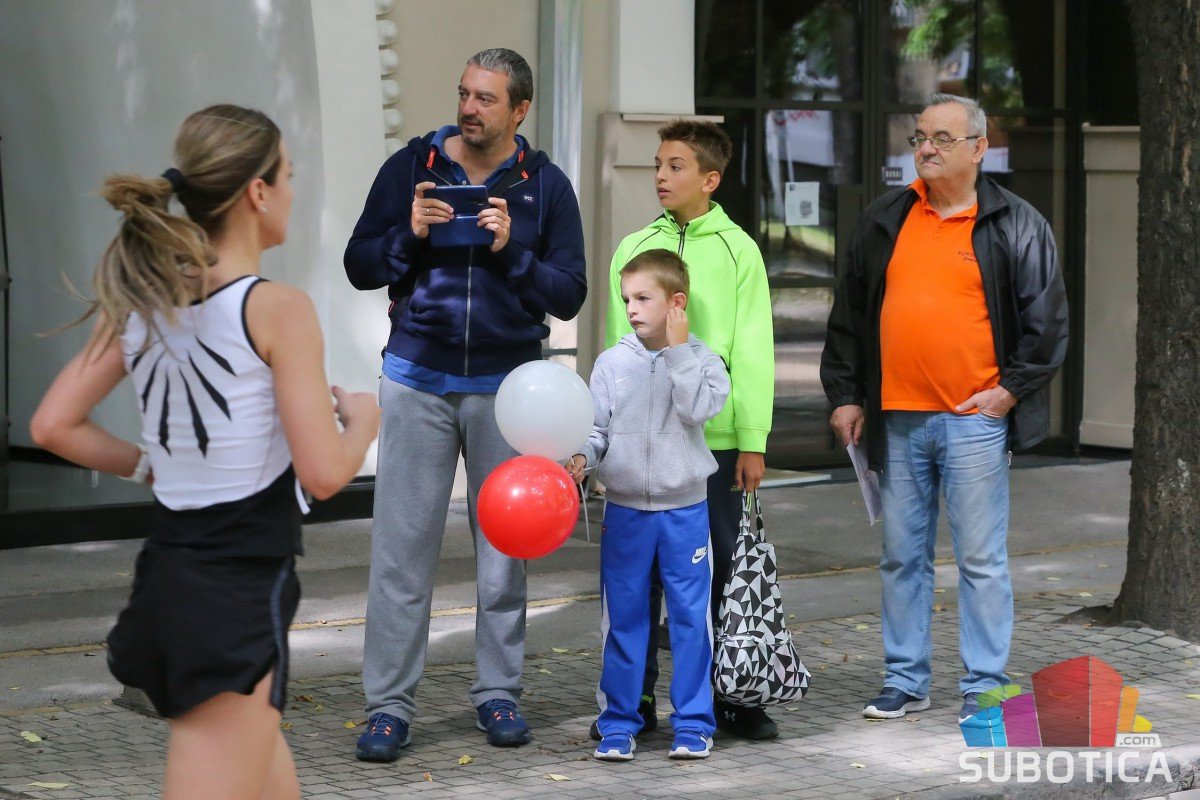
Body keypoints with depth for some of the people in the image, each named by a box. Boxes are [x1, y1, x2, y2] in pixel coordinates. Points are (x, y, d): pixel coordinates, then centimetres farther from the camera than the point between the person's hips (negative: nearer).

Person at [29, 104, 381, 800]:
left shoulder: (140, 300, 5)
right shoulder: (278, 309, -14)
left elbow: (54, 425, 7)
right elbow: (323, 474, -14)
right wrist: (364, 421, 5)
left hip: (166, 570, 8)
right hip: (241, 590, -8)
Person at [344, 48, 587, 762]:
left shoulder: (545, 186, 2)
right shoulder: (411, 167, 2)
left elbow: (569, 295, -2)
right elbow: (360, 266, 4)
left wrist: (512, 251, -17)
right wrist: (410, 235, -14)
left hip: (507, 383, 0)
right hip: (418, 380, 0)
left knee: (504, 547, 7)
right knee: (402, 548, -2)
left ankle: (499, 693, 18)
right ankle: (390, 704, 3)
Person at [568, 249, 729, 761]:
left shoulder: (702, 360, -1)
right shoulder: (612, 362, 2)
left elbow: (697, 408, -18)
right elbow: (598, 427, 1)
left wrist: (678, 349, -14)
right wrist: (581, 458, -18)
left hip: (685, 509, -1)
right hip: (625, 508, 1)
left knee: (690, 616, 3)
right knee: (622, 617, 6)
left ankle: (693, 723, 12)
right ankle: (618, 723, 14)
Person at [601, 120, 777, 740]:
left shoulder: (737, 250, 1)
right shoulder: (634, 249, 8)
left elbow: (753, 353, -2)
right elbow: (618, 347, 9)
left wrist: (753, 441, -7)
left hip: (716, 436, -2)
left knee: (722, 567, 5)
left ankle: (729, 697, 16)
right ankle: (636, 699, 13)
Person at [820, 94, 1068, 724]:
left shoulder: (1014, 225, 1)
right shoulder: (885, 221, 12)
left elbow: (1047, 318, 1)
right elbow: (849, 312, 16)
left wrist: (1012, 389, -6)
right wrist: (844, 394, 11)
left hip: (974, 420, -4)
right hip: (896, 420, 4)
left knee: (981, 560, -1)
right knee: (901, 557, 9)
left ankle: (984, 688, 7)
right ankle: (905, 680, 19)